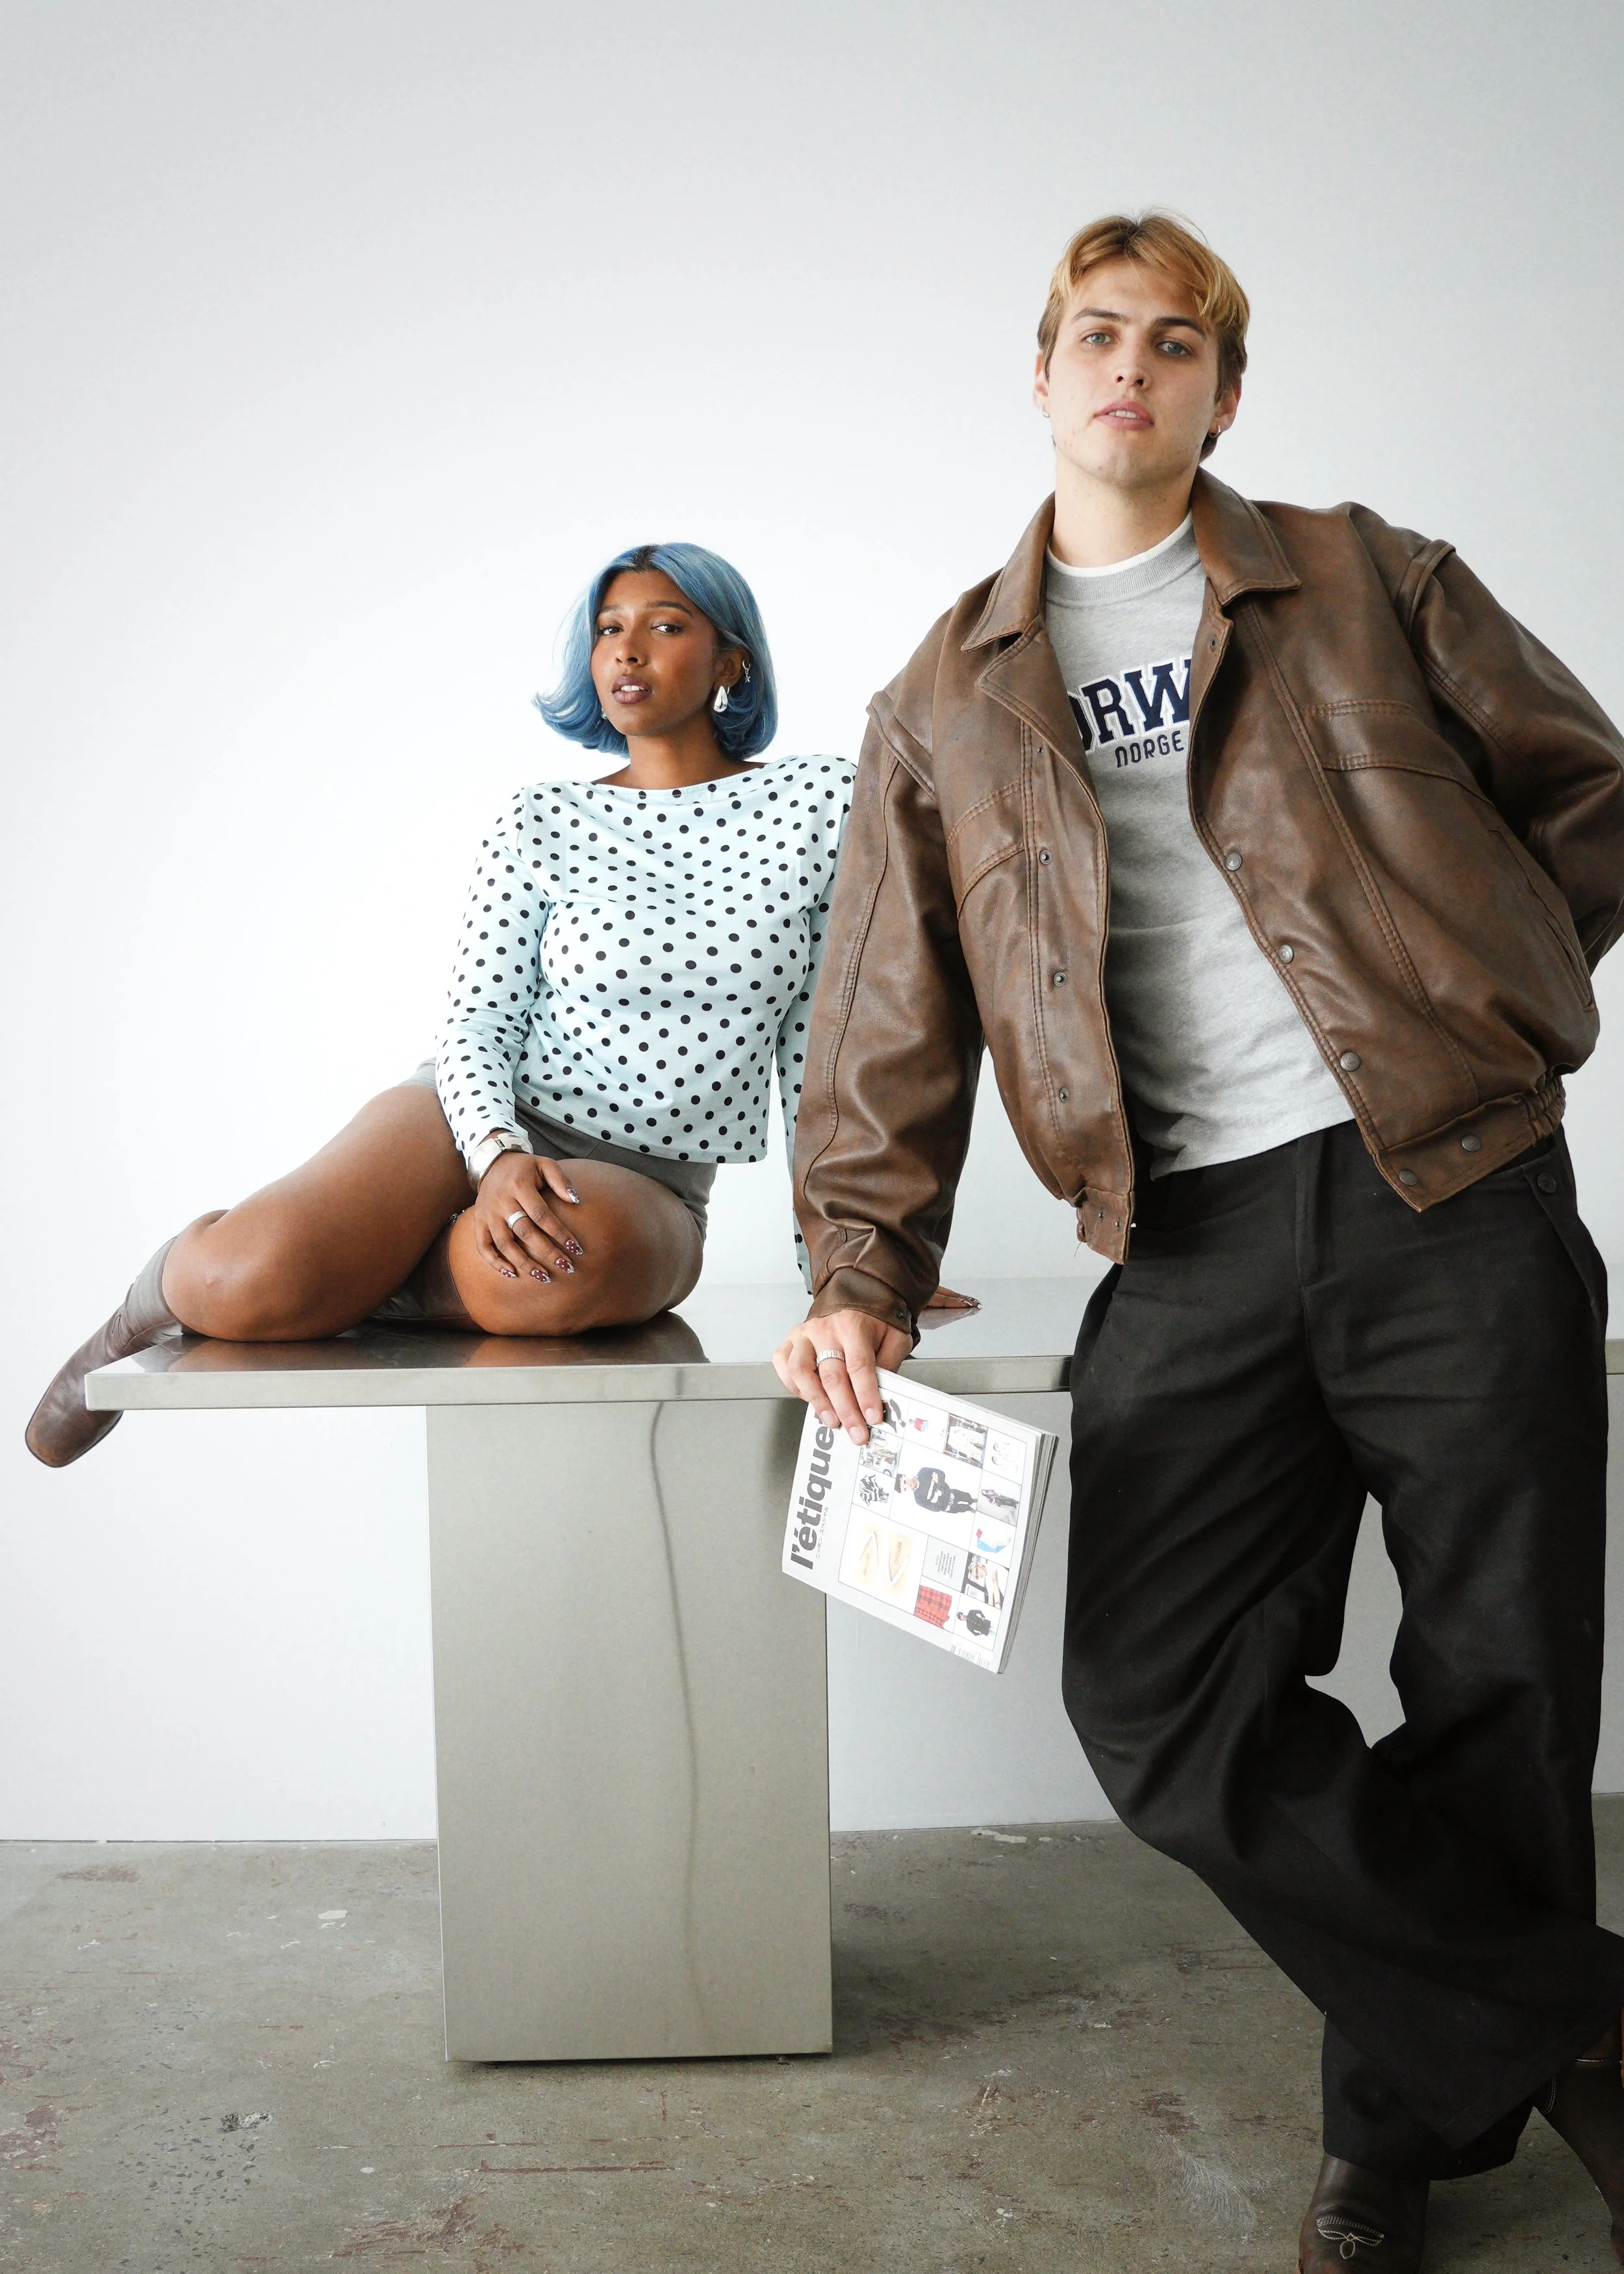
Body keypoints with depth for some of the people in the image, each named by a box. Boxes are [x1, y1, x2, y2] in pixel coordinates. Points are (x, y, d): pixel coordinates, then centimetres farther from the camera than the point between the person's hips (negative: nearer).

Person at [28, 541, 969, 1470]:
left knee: (581, 1265, -40)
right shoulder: (546, 819, 4)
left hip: (649, 1188, 0)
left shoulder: (822, 800, 3)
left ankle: (348, 1269, -11)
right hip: (487, 1127, 0)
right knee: (248, 1276, -28)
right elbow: (478, 1023, -1)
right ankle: (154, 1303, 9)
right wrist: (500, 1154, -23)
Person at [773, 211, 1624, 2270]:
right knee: (1158, 1707, -9)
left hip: (1451, 1195, -1)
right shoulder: (948, 696, 14)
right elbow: (891, 1020, 10)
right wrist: (863, 1272, 0)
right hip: (1195, 1239, 1)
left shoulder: (1364, 584, 10)